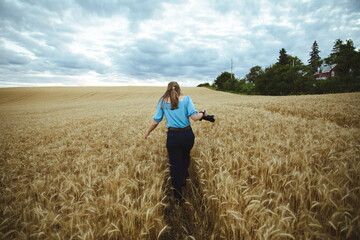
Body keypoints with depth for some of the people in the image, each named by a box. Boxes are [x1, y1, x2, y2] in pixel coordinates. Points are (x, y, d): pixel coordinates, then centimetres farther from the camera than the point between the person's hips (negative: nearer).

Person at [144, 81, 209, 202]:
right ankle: (184, 177, 29)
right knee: (185, 156, 34)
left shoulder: (162, 101, 2)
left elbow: (156, 121, 2)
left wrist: (147, 132, 18)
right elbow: (194, 117, -13)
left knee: (175, 166, 12)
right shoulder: (186, 99, -2)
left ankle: (178, 197, 22)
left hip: (173, 136, 0)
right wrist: (203, 113, 8)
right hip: (187, 134, 1)